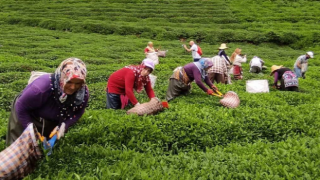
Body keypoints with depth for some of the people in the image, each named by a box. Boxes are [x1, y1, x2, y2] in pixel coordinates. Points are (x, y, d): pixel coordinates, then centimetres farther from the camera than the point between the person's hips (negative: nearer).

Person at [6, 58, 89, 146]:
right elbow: (21, 108, -27)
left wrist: (64, 125, -28)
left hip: (52, 121, 4)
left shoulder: (83, 92, -28)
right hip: (28, 116, -4)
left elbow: (77, 113, -11)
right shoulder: (41, 88, -41)